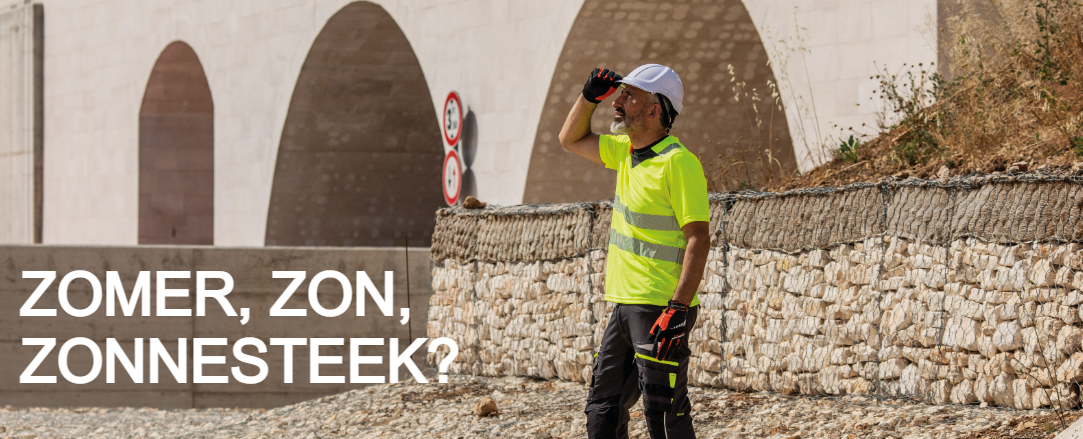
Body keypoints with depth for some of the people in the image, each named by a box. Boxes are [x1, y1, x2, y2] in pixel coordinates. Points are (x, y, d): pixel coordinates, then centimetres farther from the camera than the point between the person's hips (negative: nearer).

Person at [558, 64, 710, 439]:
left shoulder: (678, 162, -15)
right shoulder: (626, 151, 12)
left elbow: (698, 238, -19)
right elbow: (572, 139, 29)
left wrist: (679, 309, -26)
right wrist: (589, 97, 11)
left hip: (662, 309, -9)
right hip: (626, 306, 9)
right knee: (603, 408, 14)